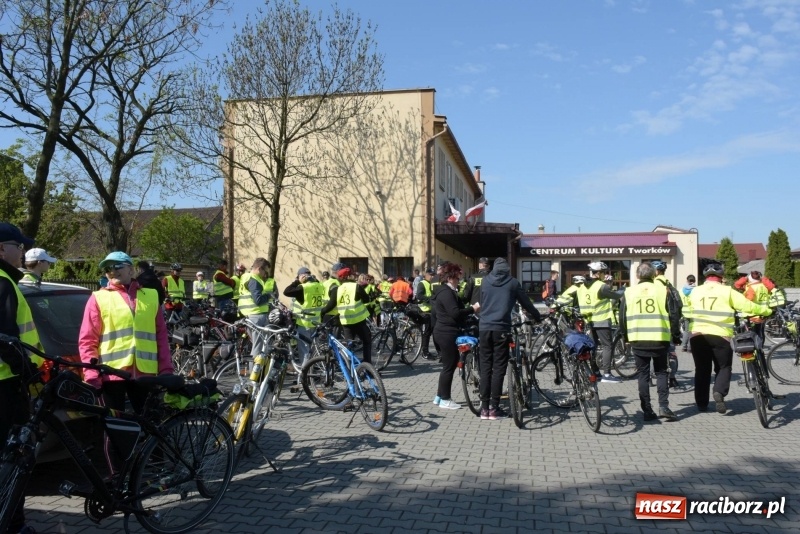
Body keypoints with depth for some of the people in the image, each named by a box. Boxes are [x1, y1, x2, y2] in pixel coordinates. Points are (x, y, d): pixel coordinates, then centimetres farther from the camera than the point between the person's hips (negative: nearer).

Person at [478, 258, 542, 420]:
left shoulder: (485, 281, 13)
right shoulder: (513, 282, 6)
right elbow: (526, 303, 13)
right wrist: (538, 318, 29)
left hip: (484, 327, 3)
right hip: (501, 328, -3)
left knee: (485, 367, 7)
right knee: (498, 368, 1)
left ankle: (484, 408, 7)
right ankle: (494, 408, 1)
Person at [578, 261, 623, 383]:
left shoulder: (582, 287, 8)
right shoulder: (601, 286, -15)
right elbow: (616, 296, -8)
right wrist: (624, 291, 8)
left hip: (588, 321, 7)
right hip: (602, 321, -7)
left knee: (592, 346, 14)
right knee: (607, 346, -4)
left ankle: (595, 372, 18)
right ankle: (606, 374, -10)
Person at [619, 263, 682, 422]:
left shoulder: (629, 292, 2)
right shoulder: (662, 290, -1)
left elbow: (622, 318, 6)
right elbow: (674, 315, -1)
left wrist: (625, 337, 18)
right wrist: (676, 335, 10)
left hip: (638, 340, 1)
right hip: (660, 339, 0)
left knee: (643, 374, 8)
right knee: (661, 372, 14)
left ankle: (647, 411, 8)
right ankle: (663, 406, 2)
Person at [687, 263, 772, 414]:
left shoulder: (695, 291, 8)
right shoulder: (726, 291, -1)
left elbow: (689, 309, 15)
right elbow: (747, 305, -2)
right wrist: (767, 310, 12)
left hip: (697, 335, 3)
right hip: (719, 335, -3)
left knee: (702, 369, 14)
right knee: (723, 367, 13)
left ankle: (701, 403, 14)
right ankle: (719, 392, -12)